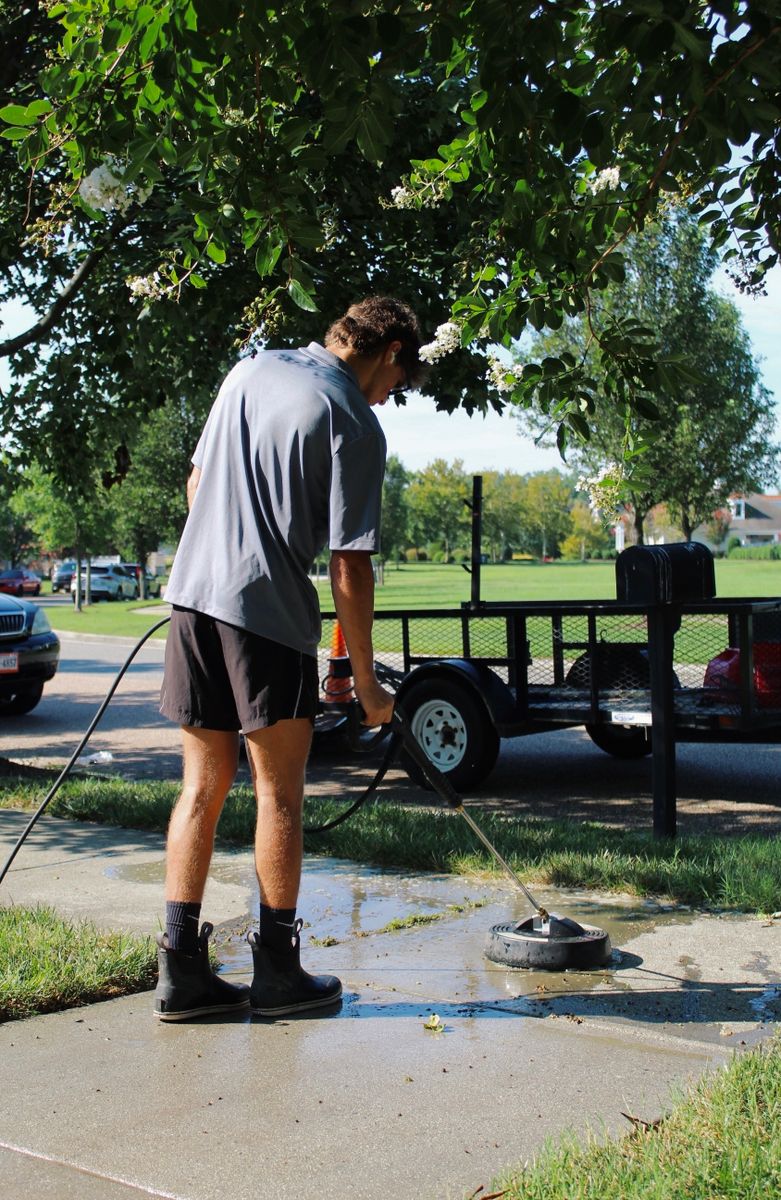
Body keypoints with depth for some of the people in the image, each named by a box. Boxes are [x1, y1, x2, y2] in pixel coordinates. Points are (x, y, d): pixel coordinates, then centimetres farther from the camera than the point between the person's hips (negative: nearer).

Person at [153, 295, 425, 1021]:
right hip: (269, 609, -6)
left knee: (203, 786, 11)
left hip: (193, 590, 7)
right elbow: (349, 566, -10)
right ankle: (277, 972, 14)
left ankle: (180, 970, 12)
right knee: (279, 795, 6)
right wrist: (366, 682, -4)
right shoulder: (354, 423, -7)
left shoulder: (251, 370, 13)